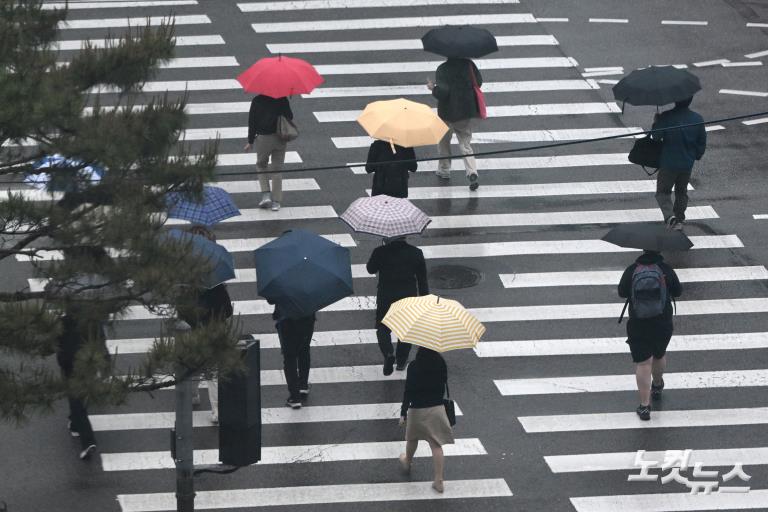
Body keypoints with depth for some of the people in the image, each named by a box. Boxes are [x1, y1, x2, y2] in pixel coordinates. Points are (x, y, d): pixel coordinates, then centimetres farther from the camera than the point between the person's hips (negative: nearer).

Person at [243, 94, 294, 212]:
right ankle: (276, 201, 8)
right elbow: (290, 117, 3)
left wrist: (250, 141, 2)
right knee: (277, 169, 9)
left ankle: (266, 194, 2)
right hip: (280, 139, 2)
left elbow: (252, 122, -4)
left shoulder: (257, 101, -5)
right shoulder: (282, 100, -1)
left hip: (263, 138, -2)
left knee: (261, 166, 19)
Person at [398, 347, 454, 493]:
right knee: (436, 444, 5)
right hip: (437, 408, 2)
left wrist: (403, 413, -10)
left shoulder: (414, 366, -18)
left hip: (417, 410, -2)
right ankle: (439, 480, 1)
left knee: (412, 439, 25)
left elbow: (408, 391, -16)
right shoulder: (441, 363, -7)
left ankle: (407, 462, 51)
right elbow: (443, 386, 7)